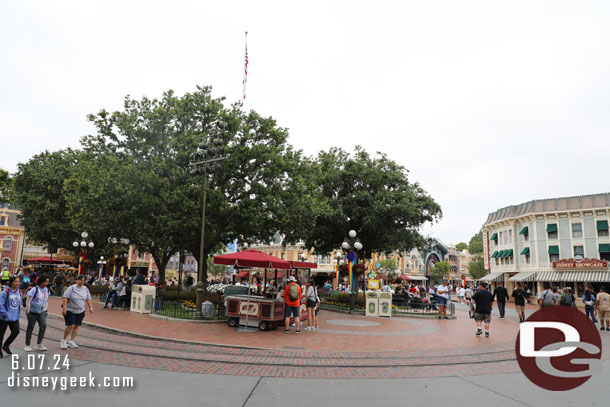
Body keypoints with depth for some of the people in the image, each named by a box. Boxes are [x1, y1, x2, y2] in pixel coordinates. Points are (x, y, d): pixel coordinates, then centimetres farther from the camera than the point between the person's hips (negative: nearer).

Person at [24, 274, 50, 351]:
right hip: (33, 312, -5)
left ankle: (39, 344, 1)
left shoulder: (46, 290, 5)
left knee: (43, 325, -9)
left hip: (42, 312, 5)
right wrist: (28, 312, -12)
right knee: (30, 328, 6)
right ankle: (27, 345, 19)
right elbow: (28, 301, -13)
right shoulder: (34, 289, -15)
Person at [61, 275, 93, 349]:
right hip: (70, 310, -5)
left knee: (77, 326, 5)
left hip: (80, 311, 5)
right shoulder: (71, 288, -7)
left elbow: (88, 299, 13)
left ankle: (71, 341, 16)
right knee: (70, 326, -9)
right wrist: (64, 308, -17)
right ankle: (64, 341, 9)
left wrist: (90, 307, 4)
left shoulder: (86, 289, 7)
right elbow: (65, 298, -10)